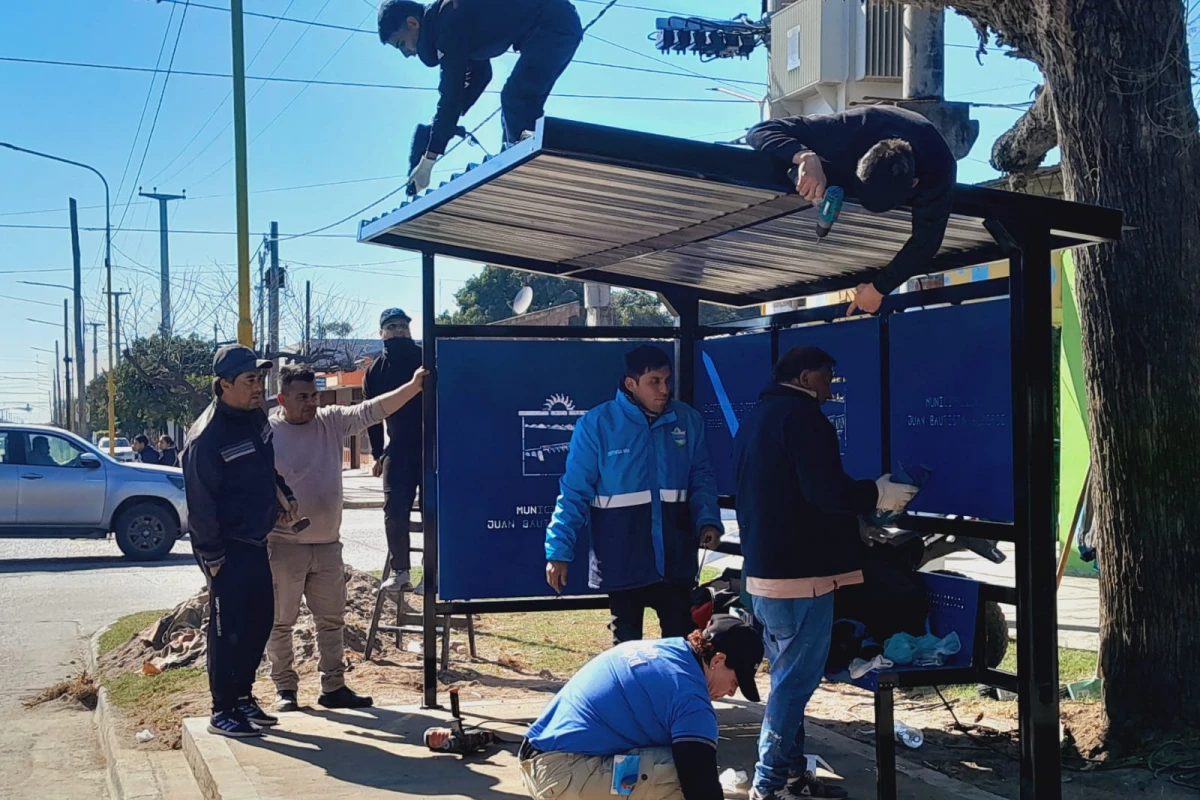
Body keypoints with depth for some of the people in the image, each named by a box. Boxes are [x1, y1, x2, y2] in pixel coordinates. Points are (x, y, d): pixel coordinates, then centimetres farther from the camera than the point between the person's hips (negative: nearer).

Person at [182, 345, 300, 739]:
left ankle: (243, 697, 26)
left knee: (260, 619, 13)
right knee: (229, 628, -3)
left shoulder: (255, 417, 6)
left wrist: (284, 496, 9)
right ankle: (223, 713, 7)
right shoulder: (206, 437, -21)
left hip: (255, 542, 9)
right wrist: (212, 558, -17)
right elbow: (200, 504, -19)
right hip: (227, 548, -9)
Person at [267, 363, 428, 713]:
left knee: (332, 620, 13)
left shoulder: (332, 421, 2)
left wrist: (413, 387, -22)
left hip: (328, 544, 5)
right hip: (284, 546, -5)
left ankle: (333, 687, 24)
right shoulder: (268, 433, -10)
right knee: (280, 622, 6)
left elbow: (372, 410, -9)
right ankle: (284, 688, 19)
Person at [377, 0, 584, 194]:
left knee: (515, 101, -18)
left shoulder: (448, 22, -16)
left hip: (554, 26, -11)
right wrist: (445, 122, 17)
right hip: (560, 25, 11)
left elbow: (451, 95, -20)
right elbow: (480, 74, 24)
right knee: (523, 106, 13)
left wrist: (428, 160, -18)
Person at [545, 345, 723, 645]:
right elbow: (575, 492, -8)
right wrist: (559, 550, -12)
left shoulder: (688, 421, -1)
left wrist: (708, 520, -12)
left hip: (676, 560, 2)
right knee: (627, 646, 13)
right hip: (622, 562, -2)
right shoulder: (596, 424, -10)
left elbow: (701, 478, 6)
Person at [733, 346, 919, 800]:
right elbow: (824, 490, -22)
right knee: (796, 678, -5)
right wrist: (877, 495, -6)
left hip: (763, 570, 10)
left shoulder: (754, 419, 18)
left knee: (788, 675, 15)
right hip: (799, 572, -10)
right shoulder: (800, 415, -12)